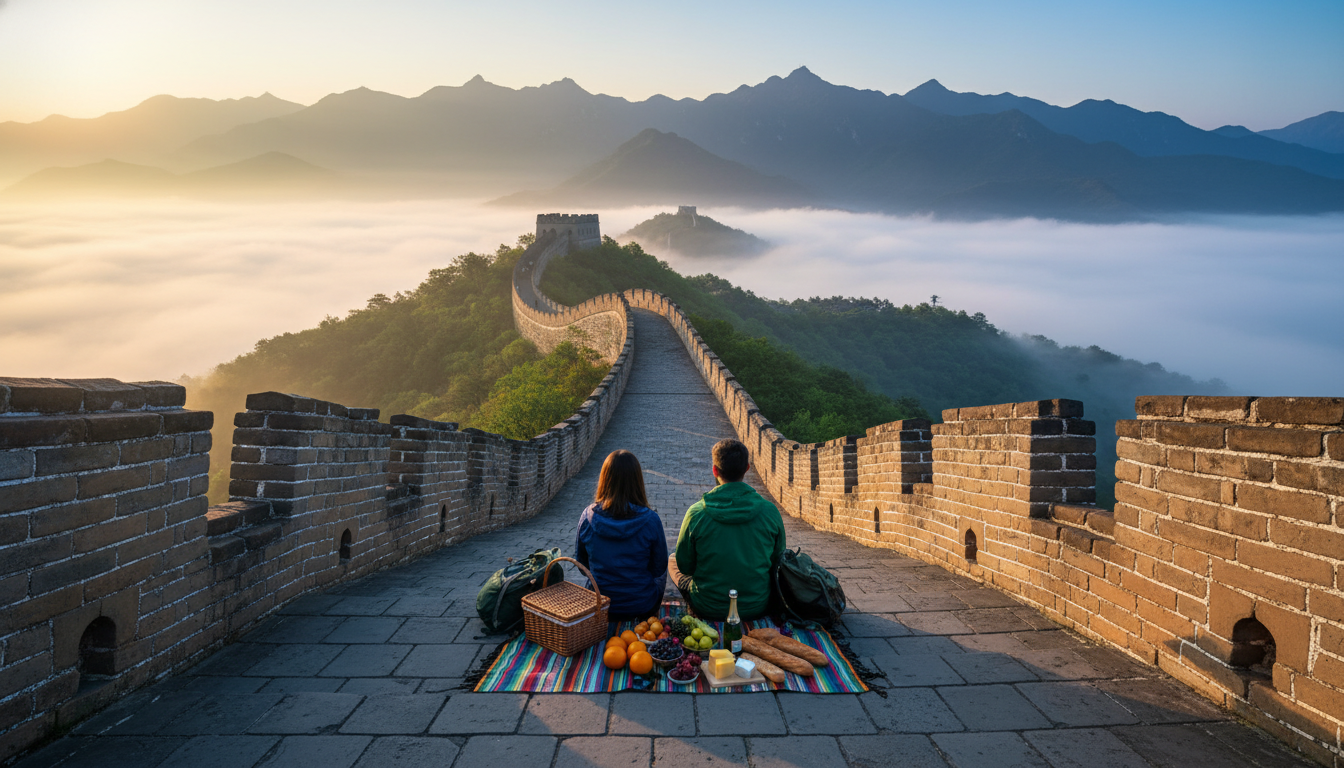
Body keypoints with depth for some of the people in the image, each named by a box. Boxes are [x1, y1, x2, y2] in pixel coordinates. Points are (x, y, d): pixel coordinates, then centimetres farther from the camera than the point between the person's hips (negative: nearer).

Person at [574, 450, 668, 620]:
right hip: (642, 606, -2)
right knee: (659, 579, 33)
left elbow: (581, 563, 1)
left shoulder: (588, 517, -15)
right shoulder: (650, 520, -21)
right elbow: (659, 569, -8)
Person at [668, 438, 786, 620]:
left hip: (709, 610, -2)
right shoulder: (770, 511, -12)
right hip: (758, 608, 3)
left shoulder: (696, 513, -17)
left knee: (672, 560, 25)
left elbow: (685, 566, -4)